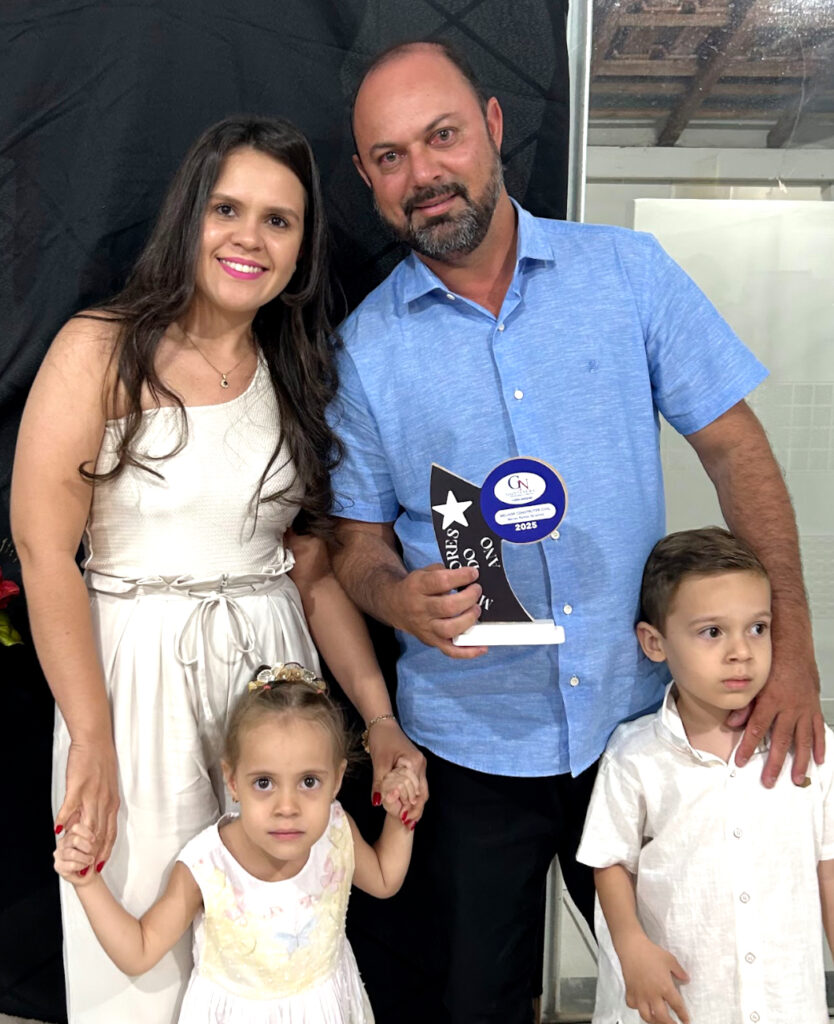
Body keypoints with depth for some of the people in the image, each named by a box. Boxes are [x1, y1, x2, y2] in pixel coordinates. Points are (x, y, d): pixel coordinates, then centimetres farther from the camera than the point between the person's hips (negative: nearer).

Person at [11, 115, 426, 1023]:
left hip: (275, 666, 4)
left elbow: (313, 569, 8)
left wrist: (380, 717, 1)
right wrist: (92, 739, -13)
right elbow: (43, 548, -11)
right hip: (139, 669, -4)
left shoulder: (294, 376, 9)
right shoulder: (102, 349, -6)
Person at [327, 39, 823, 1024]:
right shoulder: (365, 347, -3)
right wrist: (402, 598, -21)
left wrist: (791, 647, -10)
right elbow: (356, 541, 2)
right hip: (470, 739, 0)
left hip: (637, 711, 1)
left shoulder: (630, 270, -4)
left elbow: (735, 447, -3)